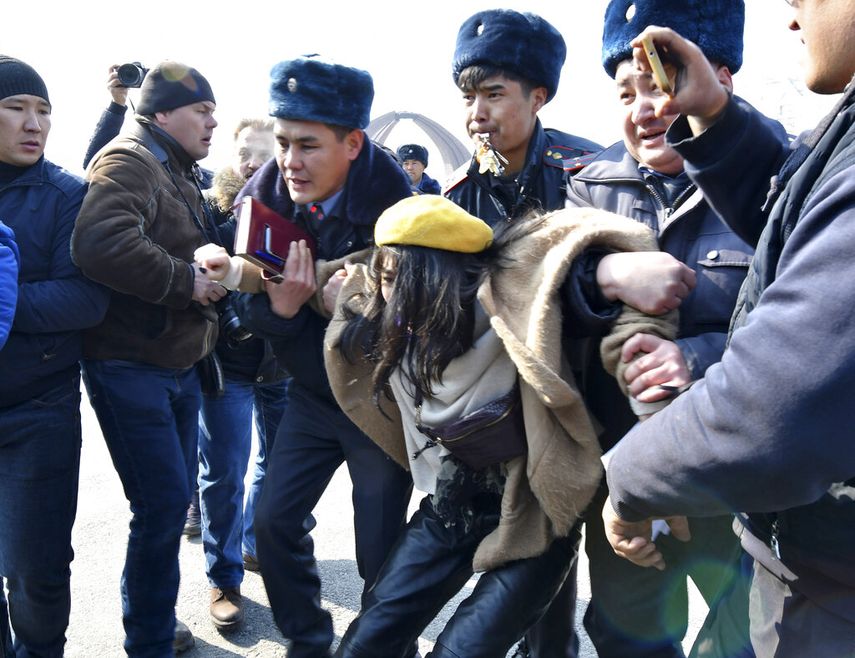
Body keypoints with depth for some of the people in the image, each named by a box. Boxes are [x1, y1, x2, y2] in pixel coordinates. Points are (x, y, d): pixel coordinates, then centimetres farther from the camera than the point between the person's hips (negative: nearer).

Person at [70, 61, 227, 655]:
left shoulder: (180, 175, 18)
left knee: (174, 498, 17)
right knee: (164, 502, -6)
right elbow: (102, 243, -32)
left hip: (179, 364, 10)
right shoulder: (128, 161, -13)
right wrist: (186, 280, -22)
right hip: (129, 366, -10)